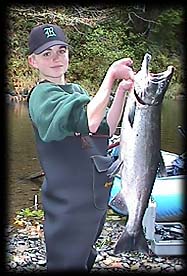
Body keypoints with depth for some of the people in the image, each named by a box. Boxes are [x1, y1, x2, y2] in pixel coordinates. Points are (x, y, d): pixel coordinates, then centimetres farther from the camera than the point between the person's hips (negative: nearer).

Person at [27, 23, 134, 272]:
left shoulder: (76, 90, 10)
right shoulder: (42, 95, -16)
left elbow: (106, 129, 6)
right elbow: (89, 121, -33)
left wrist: (122, 91, -5)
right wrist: (112, 75, -26)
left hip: (96, 197, 9)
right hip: (68, 203, -8)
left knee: (86, 259, 22)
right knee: (69, 263, 2)